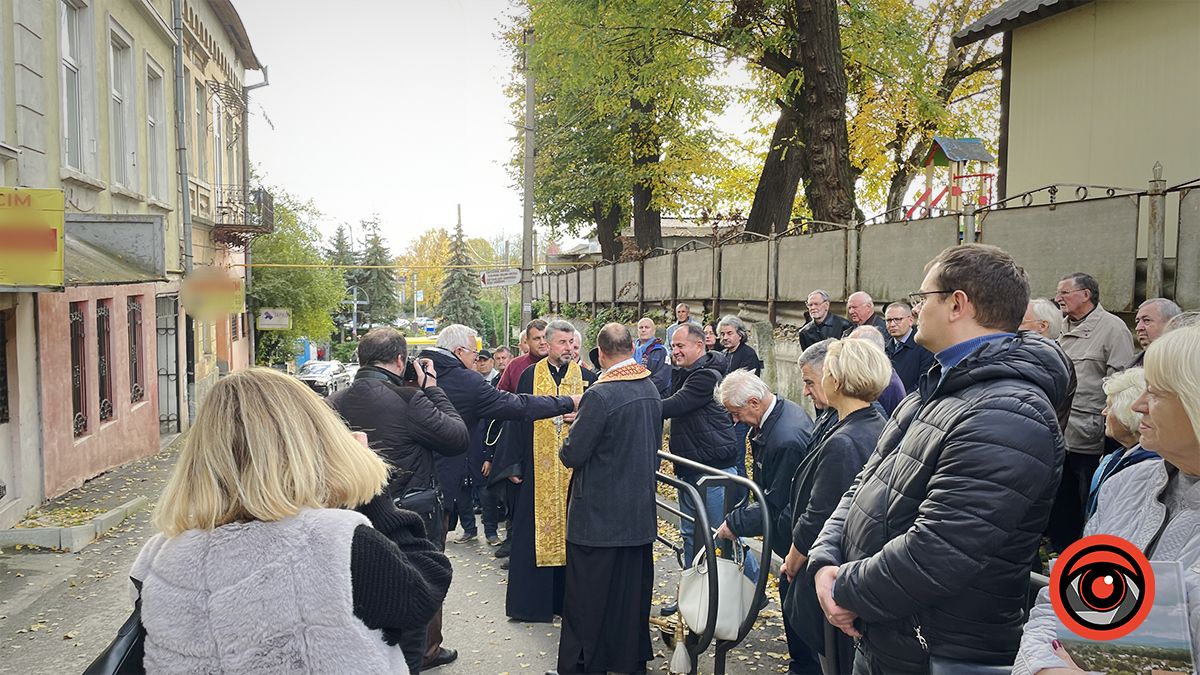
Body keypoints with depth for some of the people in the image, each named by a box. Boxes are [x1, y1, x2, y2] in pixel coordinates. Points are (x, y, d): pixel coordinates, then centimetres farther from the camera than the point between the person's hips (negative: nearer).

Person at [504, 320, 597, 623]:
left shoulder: (586, 377, 5)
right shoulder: (530, 376, 3)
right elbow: (517, 419, 3)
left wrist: (581, 417, -13)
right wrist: (516, 464, 0)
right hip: (539, 466, 0)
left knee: (570, 528, 6)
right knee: (534, 529, 3)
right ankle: (532, 598, 14)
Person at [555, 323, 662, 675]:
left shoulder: (600, 395, -21)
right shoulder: (652, 390, 2)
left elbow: (572, 455, -17)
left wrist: (569, 440, 3)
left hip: (598, 514, -7)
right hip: (641, 512, 7)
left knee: (588, 598, 5)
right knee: (632, 590, 18)